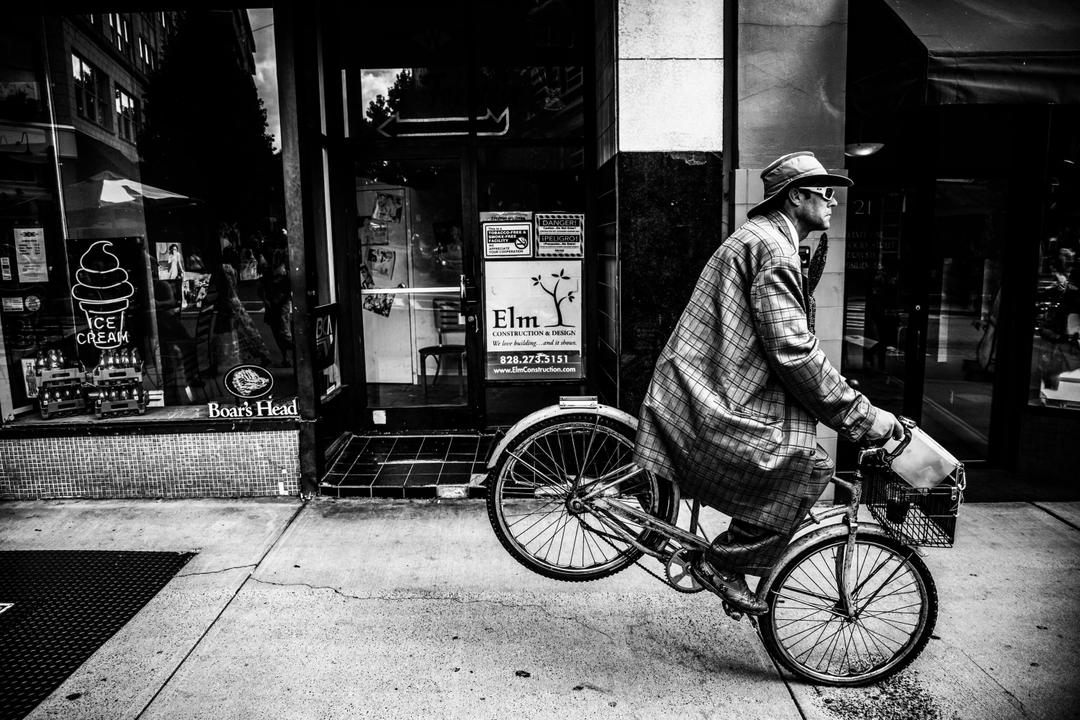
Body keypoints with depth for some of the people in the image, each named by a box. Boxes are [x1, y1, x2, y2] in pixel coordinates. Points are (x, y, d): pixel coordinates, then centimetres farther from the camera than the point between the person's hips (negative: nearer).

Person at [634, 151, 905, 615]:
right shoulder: (771, 246, -13)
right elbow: (792, 350, -21)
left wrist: (842, 396, 26)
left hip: (709, 388, 11)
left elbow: (784, 343, 27)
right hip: (714, 405, -11)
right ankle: (724, 564, -4)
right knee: (808, 465, -17)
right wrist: (864, 416, -15)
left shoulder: (763, 238, 23)